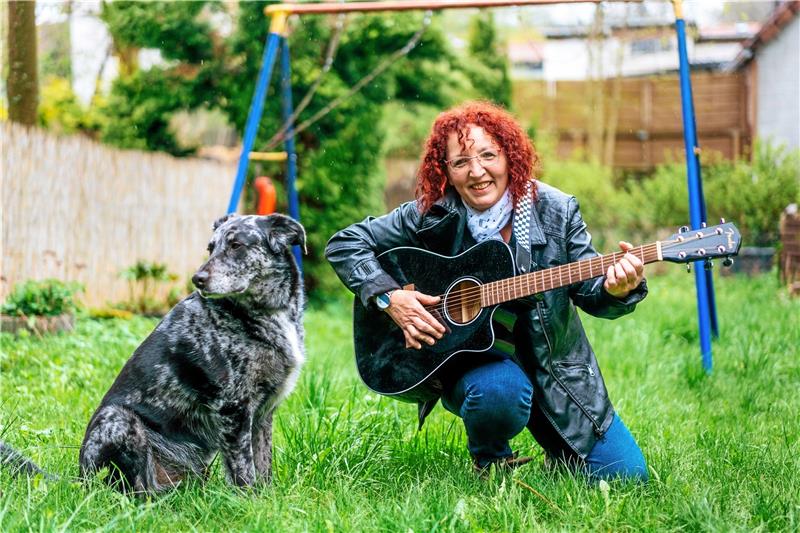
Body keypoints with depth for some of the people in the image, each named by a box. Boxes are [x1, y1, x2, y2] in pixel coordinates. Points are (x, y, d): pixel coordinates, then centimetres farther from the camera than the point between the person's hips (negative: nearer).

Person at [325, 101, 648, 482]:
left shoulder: (555, 211, -7)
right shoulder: (431, 216, -10)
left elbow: (588, 290, -4)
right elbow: (343, 244, -5)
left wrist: (616, 291, -28)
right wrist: (388, 298, -19)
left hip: (555, 363, 2)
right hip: (470, 357, -2)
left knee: (626, 475, -8)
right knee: (500, 391, -39)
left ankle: (561, 452, 27)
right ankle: (489, 462, -4)